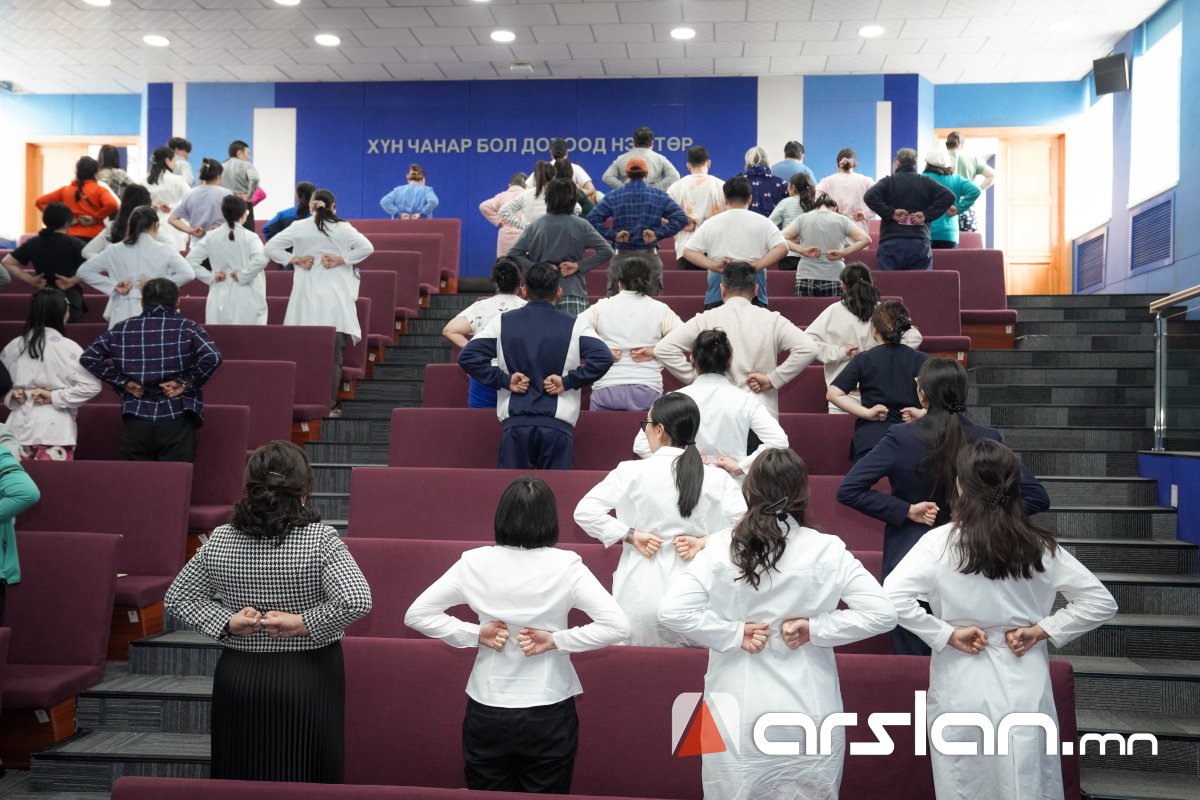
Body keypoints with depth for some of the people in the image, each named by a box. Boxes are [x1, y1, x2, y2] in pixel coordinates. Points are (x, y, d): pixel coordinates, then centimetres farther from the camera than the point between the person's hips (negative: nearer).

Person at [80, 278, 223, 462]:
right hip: (177, 419, -2)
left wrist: (123, 381, 5)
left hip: (136, 420, 2)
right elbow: (212, 357, -17)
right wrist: (185, 383, -7)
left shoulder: (122, 330, 8)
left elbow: (88, 357, 6)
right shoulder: (188, 328, -2)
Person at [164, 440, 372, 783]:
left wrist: (226, 621, -3)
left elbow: (176, 598, 6)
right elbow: (357, 600, -24)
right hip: (307, 680, -3)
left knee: (240, 781, 16)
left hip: (238, 680, 3)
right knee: (303, 781, 9)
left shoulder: (219, 541, -2)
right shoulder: (320, 540, -14)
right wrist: (304, 623, -14)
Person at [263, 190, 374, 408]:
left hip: (306, 300, 2)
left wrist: (295, 260, 1)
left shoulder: (298, 227, 4)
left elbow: (269, 248, 1)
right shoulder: (342, 228, 0)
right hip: (335, 300, -1)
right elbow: (367, 247, -11)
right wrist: (340, 260, -7)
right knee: (333, 355, 2)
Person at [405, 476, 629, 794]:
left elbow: (416, 614, -2)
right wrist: (555, 641, -11)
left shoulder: (475, 563, -6)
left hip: (486, 714, 2)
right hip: (550, 715, -1)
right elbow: (618, 625, -16)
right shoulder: (566, 565, -11)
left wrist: (475, 635, -4)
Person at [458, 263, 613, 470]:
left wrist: (504, 380, 1)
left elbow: (467, 356, 0)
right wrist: (567, 381, -5)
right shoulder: (575, 325, 2)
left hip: (514, 423, 1)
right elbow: (603, 358, -11)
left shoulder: (502, 322, 7)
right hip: (558, 424, -1)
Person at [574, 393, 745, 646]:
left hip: (641, 594, -1)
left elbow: (584, 512, -10)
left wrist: (631, 535, -8)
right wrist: (705, 542, -8)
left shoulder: (631, 472, -6)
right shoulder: (717, 478, -2)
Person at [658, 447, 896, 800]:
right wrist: (814, 628, -6)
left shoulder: (720, 547, -8)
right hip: (808, 715, 0)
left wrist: (735, 634, -8)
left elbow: (672, 611, -15)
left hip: (737, 716, 0)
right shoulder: (827, 551, -7)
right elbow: (882, 613, -8)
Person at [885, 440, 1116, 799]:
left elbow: (892, 597, -21)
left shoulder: (941, 542, -11)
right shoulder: (1040, 546, -2)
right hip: (1025, 690, 2)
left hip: (961, 692, -2)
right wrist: (1042, 629, 1)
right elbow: (1101, 602, 3)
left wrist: (947, 634, -11)